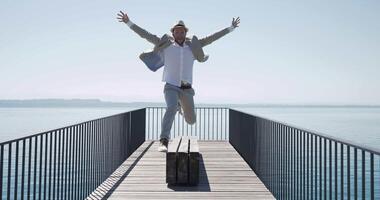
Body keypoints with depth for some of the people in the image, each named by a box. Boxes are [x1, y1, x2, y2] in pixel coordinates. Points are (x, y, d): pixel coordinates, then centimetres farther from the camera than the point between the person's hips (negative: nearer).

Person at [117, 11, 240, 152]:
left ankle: (180, 105, 47)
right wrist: (128, 22, -4)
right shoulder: (166, 44, 0)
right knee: (171, 108, -34)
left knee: (191, 121, 12)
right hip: (171, 87, -3)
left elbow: (211, 38, 6)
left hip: (186, 89, 3)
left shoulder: (193, 45, 4)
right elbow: (145, 34, 0)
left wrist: (231, 28, 7)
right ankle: (164, 141, -32)